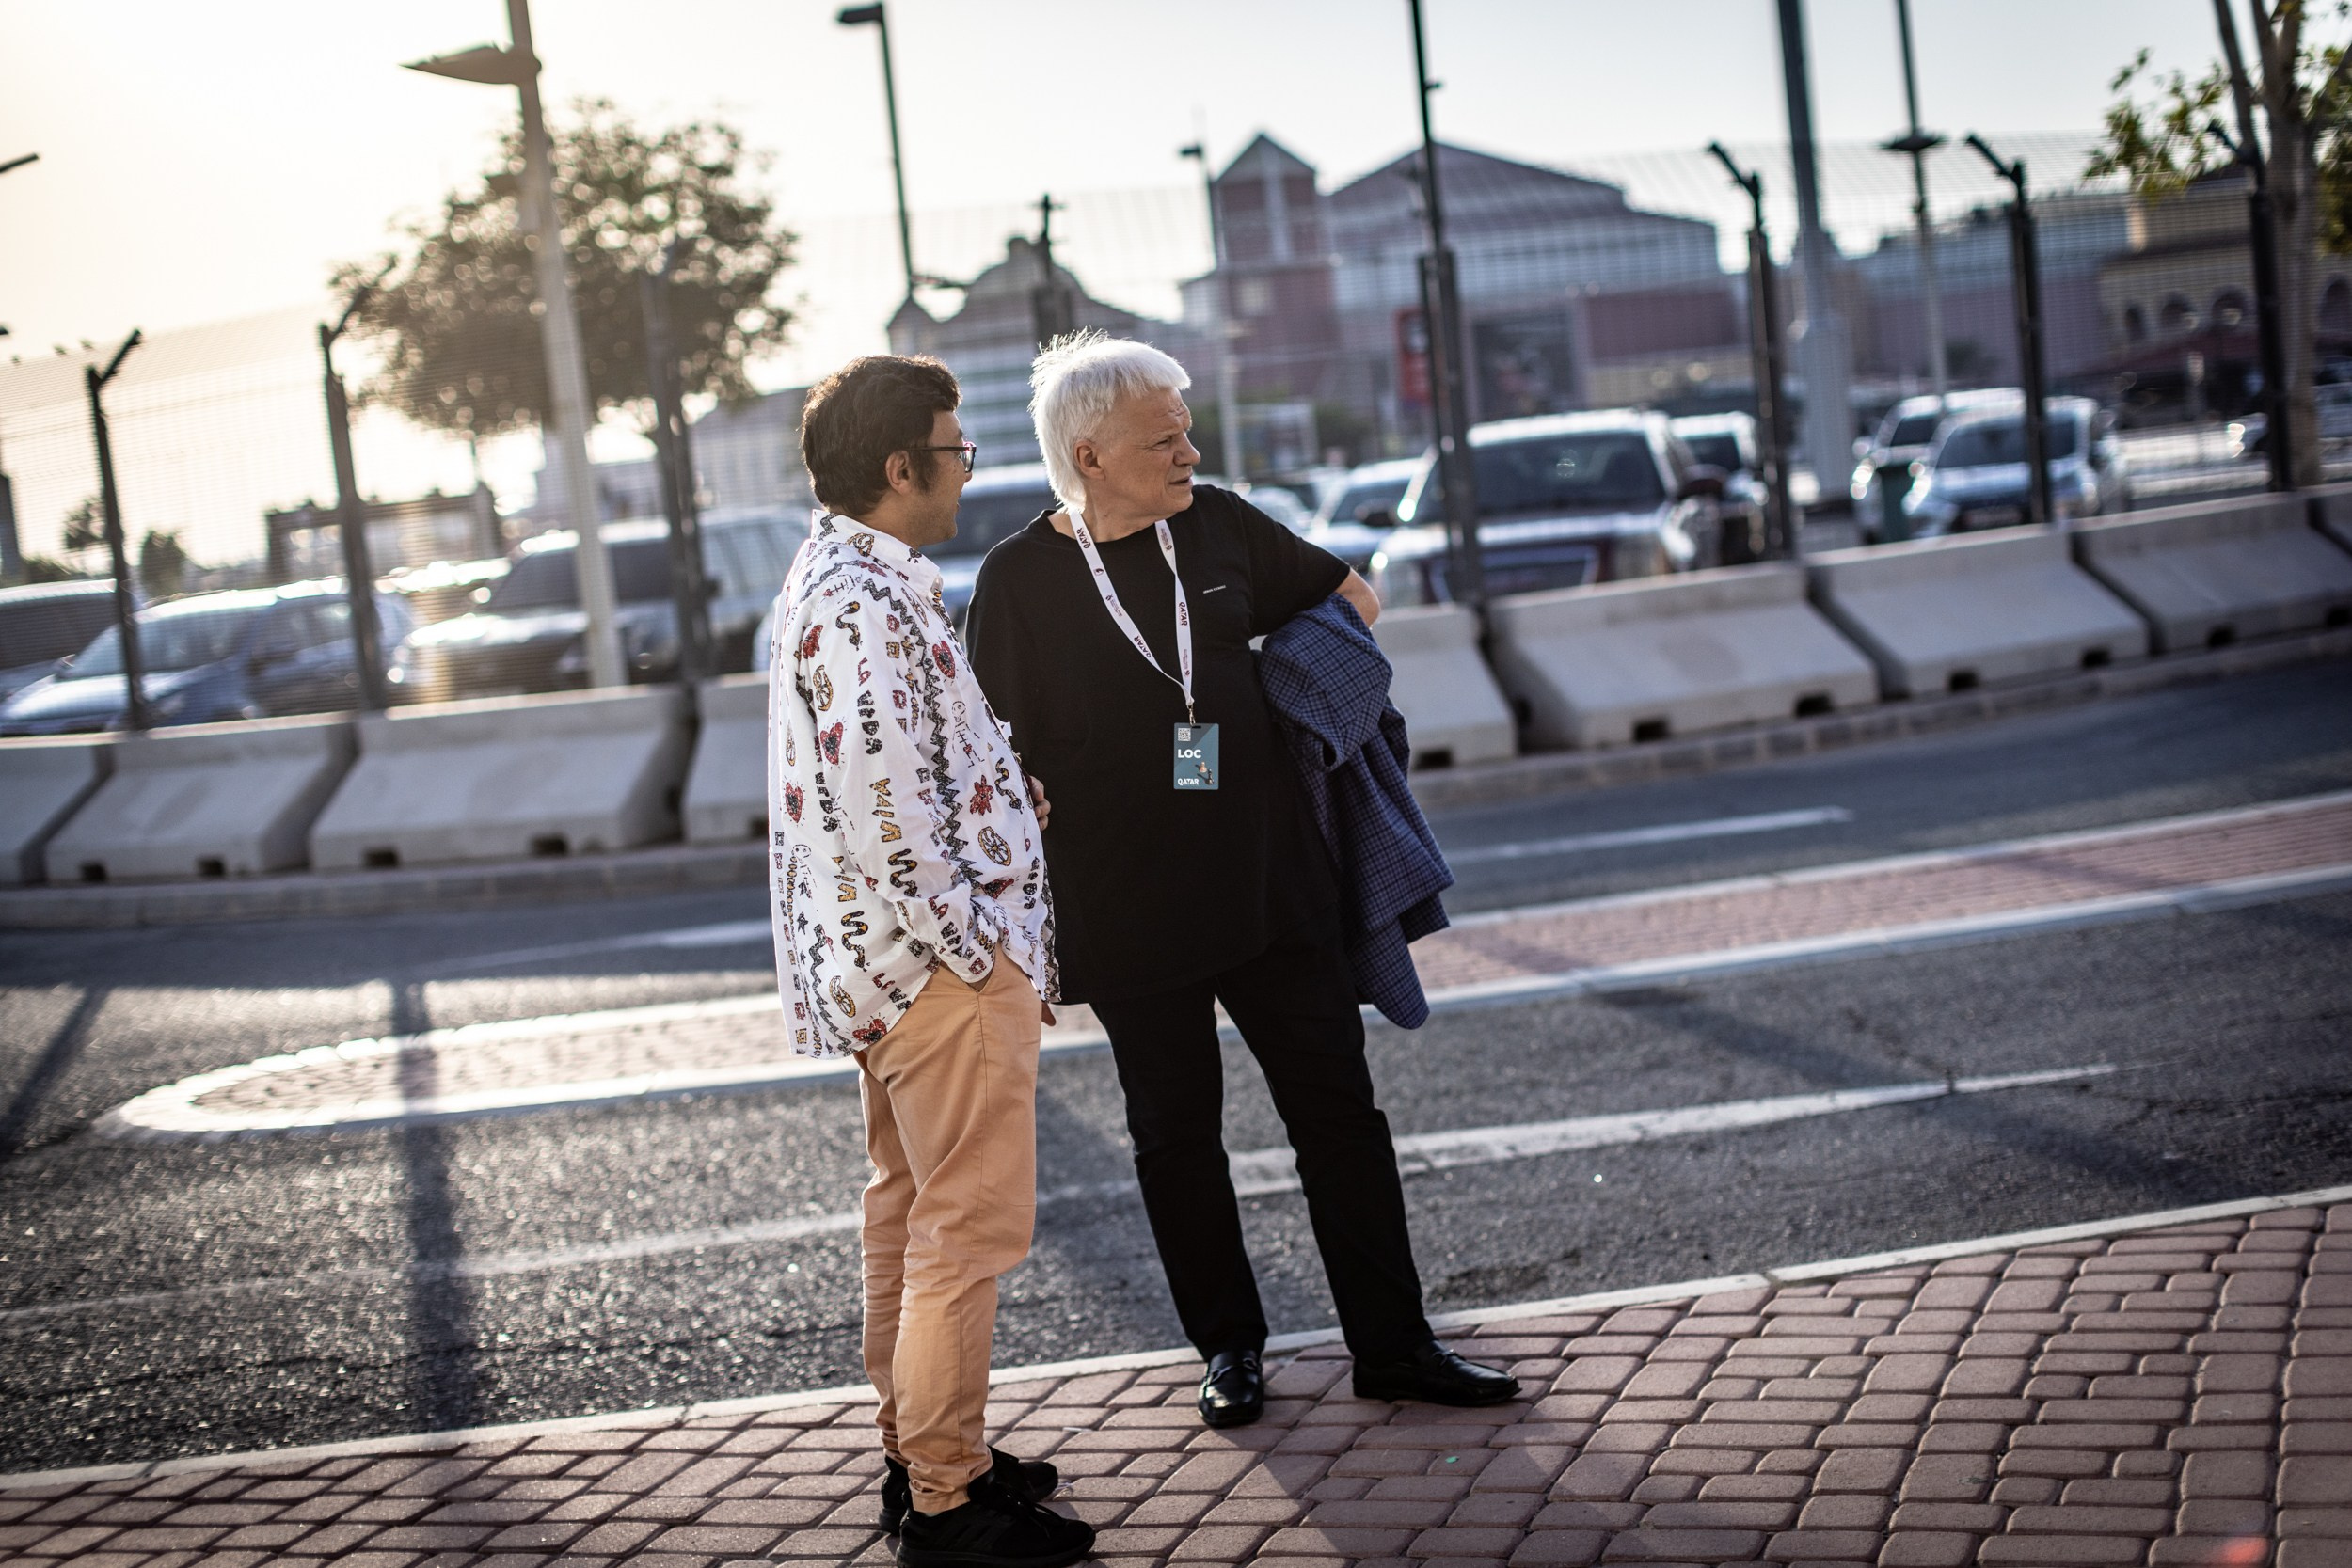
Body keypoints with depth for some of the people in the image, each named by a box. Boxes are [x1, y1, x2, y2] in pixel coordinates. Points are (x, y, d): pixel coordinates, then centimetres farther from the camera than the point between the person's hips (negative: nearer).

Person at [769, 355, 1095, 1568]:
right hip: (942, 964, -11)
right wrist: (983, 952, -17)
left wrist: (1005, 793, 10)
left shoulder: (833, 580, 12)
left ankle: (917, 1451, 30)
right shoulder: (868, 604, -21)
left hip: (882, 961, 11)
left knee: (907, 1211, 18)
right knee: (970, 1227, -3)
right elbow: (883, 817, -25)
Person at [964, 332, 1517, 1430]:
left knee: (1337, 1107, 5)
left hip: (1268, 879, 3)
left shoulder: (1217, 525, 3)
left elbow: (1349, 600, 19)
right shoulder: (1020, 578, -7)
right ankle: (1228, 1348, 25)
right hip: (1125, 914, -3)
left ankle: (1391, 1346, 15)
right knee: (1176, 1132, 9)